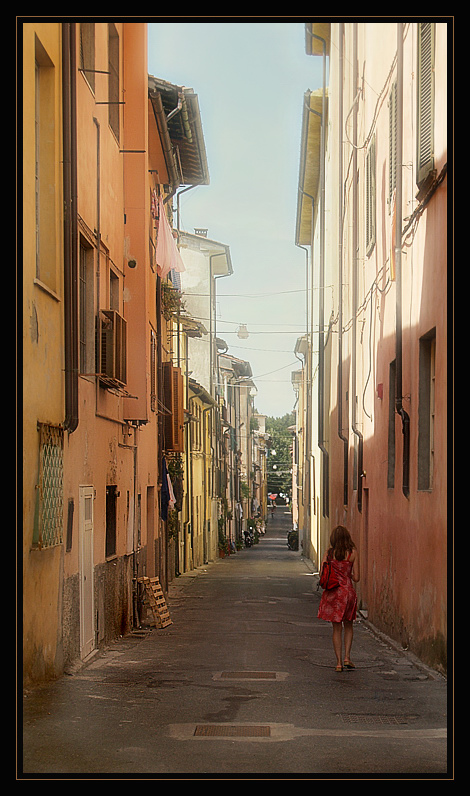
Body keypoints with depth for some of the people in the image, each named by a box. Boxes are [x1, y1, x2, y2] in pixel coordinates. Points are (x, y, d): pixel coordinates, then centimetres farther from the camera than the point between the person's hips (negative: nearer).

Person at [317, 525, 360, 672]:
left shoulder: (329, 553, -2)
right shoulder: (353, 553, -4)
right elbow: (356, 578, -4)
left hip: (332, 593, 1)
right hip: (348, 591, -1)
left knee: (337, 628, 8)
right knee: (348, 626, 18)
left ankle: (339, 662, 6)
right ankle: (347, 657, 8)